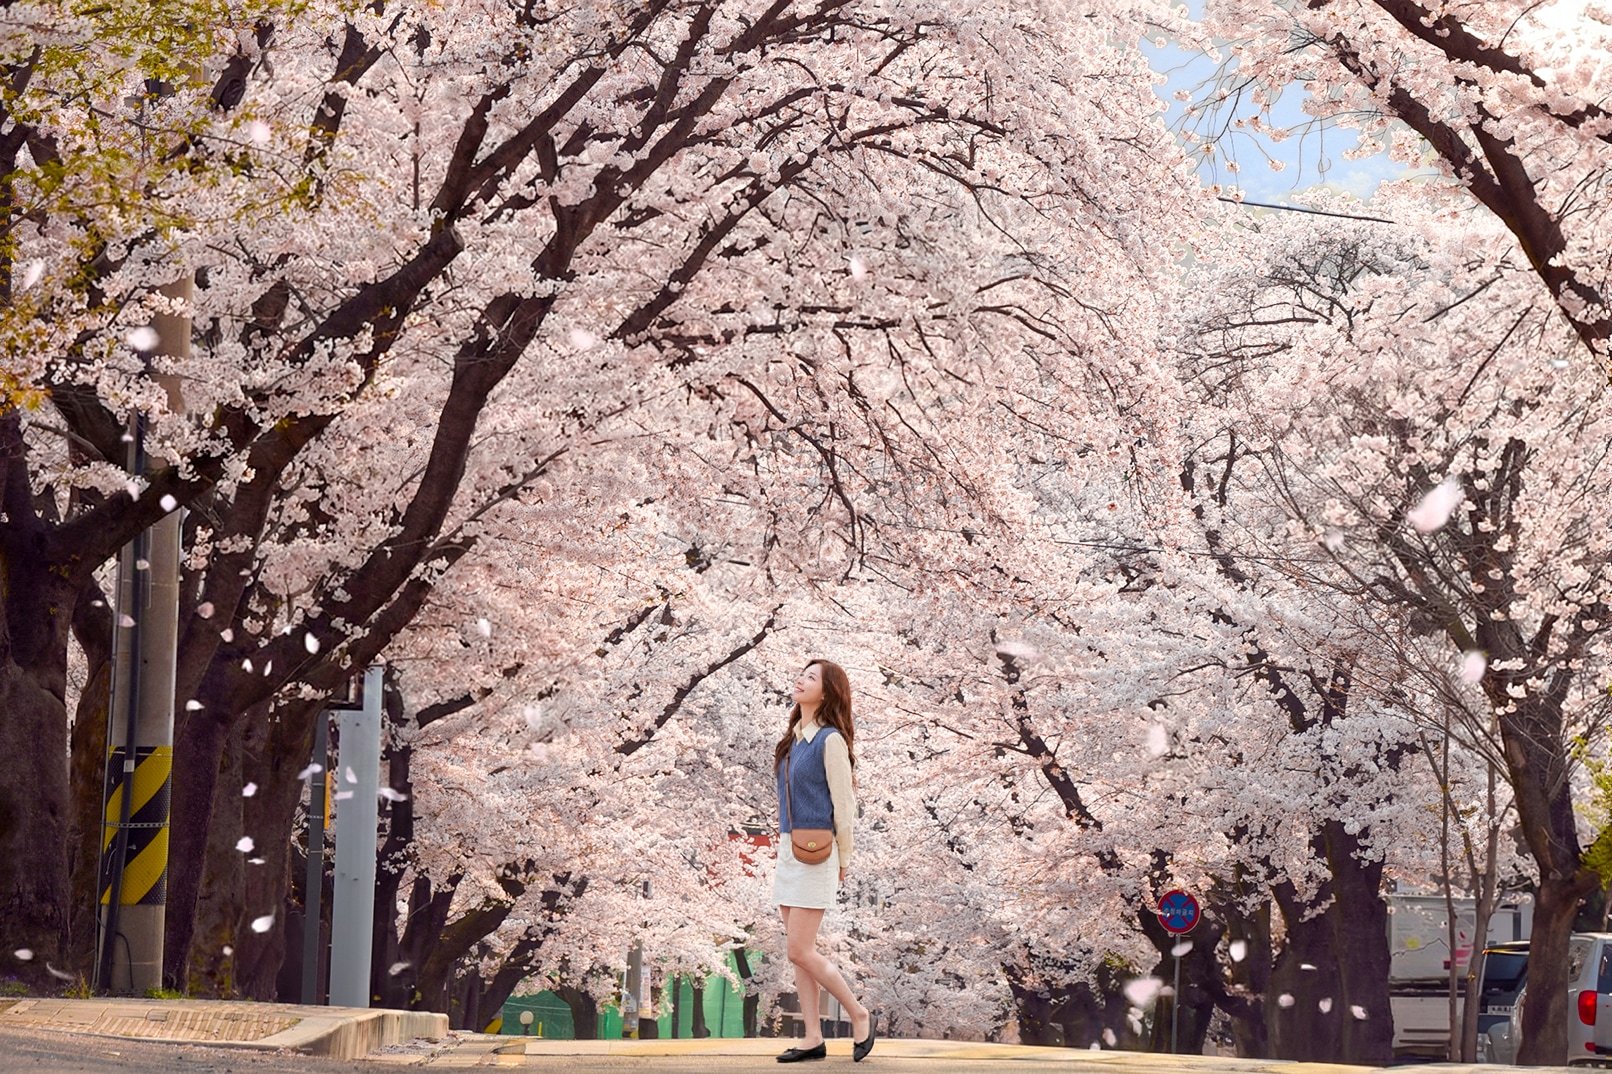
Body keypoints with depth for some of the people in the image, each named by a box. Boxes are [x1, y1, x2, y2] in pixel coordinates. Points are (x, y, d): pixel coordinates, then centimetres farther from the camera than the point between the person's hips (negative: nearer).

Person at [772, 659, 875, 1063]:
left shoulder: (830, 740, -11)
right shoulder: (793, 737, 12)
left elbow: (843, 803, -9)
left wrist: (844, 858, -5)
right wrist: (784, 842, 15)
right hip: (788, 849, 8)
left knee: (801, 951, -9)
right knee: (800, 952, 7)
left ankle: (859, 1014, 6)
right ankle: (813, 1038, 10)